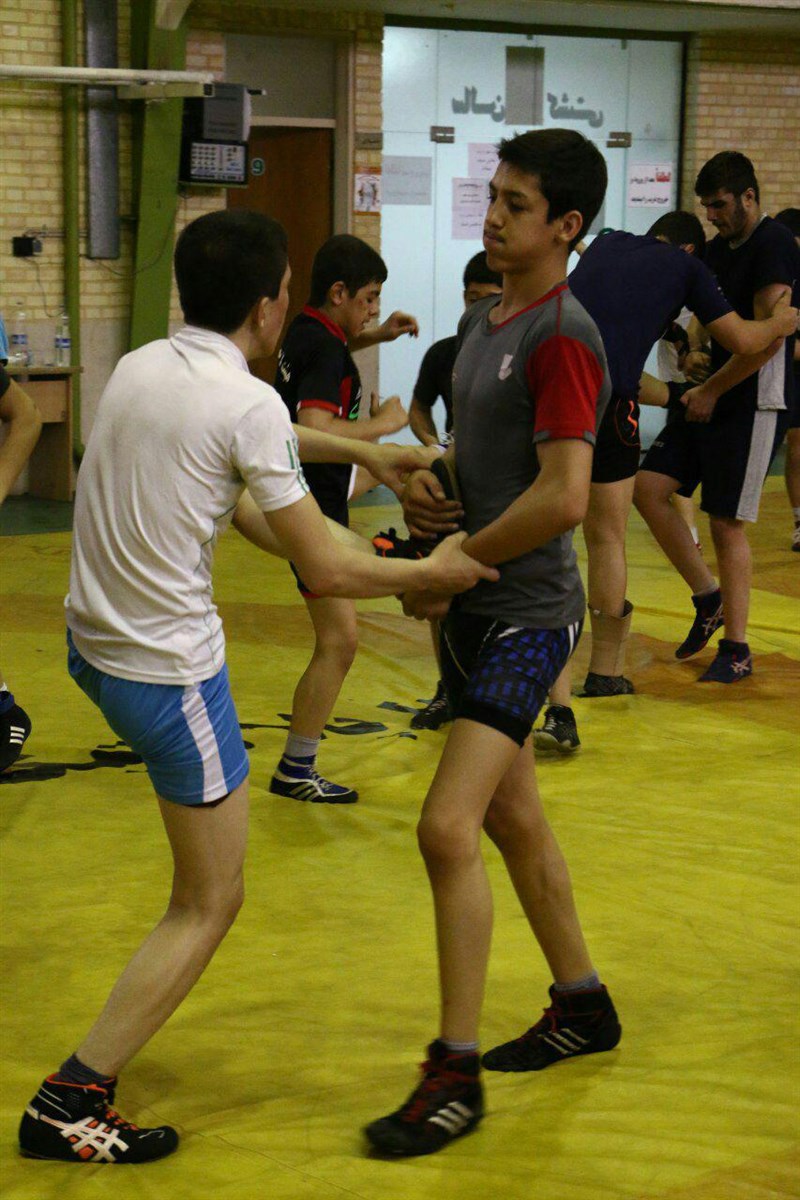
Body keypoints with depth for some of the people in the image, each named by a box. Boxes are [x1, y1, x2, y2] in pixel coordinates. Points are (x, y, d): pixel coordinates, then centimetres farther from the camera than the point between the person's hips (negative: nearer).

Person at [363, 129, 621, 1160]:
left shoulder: (563, 338, -17)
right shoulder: (482, 319, 11)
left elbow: (563, 497, -25)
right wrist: (424, 476, 2)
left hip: (526, 616, -10)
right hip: (472, 611, 10)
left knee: (449, 827, -16)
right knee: (513, 819, 18)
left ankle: (455, 1075, -7)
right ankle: (581, 1006, 36)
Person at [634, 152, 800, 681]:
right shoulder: (719, 249, 14)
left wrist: (711, 392, -14)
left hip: (755, 405, -9)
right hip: (712, 399, 9)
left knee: (728, 524, -5)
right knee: (649, 486, 1)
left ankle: (737, 651, 7)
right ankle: (708, 597, 14)